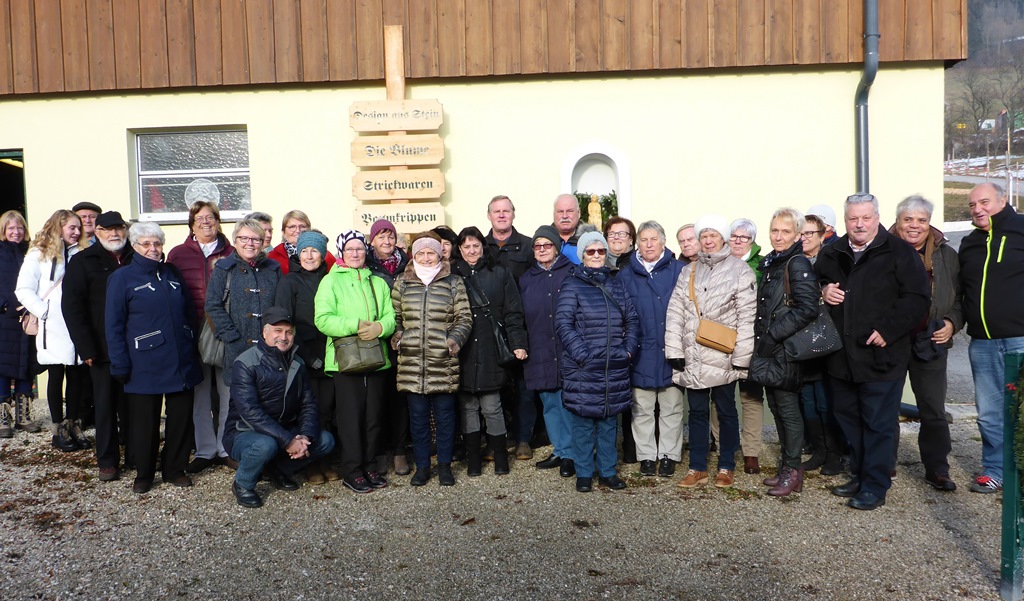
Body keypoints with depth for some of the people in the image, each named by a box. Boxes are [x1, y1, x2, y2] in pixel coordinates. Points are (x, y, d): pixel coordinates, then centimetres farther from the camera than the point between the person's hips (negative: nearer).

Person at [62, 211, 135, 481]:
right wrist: (86, 348, -9)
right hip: (103, 350, -1)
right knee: (105, 406, 5)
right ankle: (107, 461, 15)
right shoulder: (83, 262, 2)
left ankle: (135, 455, 20)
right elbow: (72, 307, -2)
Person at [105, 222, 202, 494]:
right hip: (144, 366, -4)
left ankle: (175, 469, 22)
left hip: (181, 363, 4)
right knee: (145, 421, 5)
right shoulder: (122, 278, 0)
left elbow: (190, 313, 16)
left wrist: (193, 347, 9)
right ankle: (143, 474, 21)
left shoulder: (173, 274, 13)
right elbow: (113, 324, -3)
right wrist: (120, 365, -8)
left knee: (180, 416, 8)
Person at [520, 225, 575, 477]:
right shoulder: (527, 279, 12)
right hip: (540, 354, 4)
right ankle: (559, 451, 24)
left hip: (567, 351, -4)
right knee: (550, 404, 12)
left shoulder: (571, 273, 0)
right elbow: (521, 316, 15)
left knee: (568, 404, -1)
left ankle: (570, 454, 10)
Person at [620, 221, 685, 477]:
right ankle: (647, 455, 20)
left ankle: (669, 455, 20)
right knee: (642, 409, 8)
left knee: (671, 408, 8)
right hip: (641, 354, 1)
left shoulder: (679, 271, 1)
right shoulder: (626, 275, 6)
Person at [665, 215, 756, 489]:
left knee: (726, 411, 9)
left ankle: (726, 467, 21)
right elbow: (675, 312, 5)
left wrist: (742, 357, -12)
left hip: (722, 357, -4)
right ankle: (697, 468, 19)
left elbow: (747, 317, -8)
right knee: (697, 411, 10)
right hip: (693, 358, 4)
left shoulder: (740, 270, -4)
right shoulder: (688, 272, 10)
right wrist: (674, 351, -2)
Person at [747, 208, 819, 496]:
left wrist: (772, 335, -19)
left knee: (787, 408, 0)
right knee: (776, 407, 14)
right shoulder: (769, 263, 13)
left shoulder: (798, 264, -12)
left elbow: (807, 308, -22)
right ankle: (786, 466, 25)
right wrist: (760, 337, 11)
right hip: (768, 350, 8)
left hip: (785, 350, -8)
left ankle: (793, 472, 11)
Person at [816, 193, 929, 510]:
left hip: (881, 355, -6)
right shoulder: (831, 254, 10)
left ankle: (875, 487, 11)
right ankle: (859, 475, 30)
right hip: (842, 357, 6)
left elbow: (917, 298, -11)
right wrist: (823, 290, 2)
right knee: (847, 418, 15)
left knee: (878, 424, 1)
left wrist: (887, 330, -18)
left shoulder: (899, 252, -6)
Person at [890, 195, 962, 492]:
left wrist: (952, 323, -2)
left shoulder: (946, 255, 6)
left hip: (930, 343, 2)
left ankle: (937, 470, 20)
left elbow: (959, 298, 13)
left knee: (934, 411, 7)